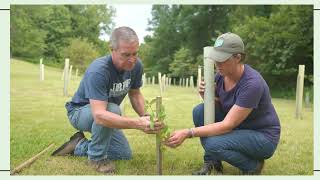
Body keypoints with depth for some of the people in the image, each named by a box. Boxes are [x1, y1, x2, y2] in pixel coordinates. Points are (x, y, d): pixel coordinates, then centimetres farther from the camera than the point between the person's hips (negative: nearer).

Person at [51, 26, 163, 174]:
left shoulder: (136, 65, -17)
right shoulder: (98, 71, -37)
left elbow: (135, 94, -1)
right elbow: (99, 115, -47)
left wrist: (145, 116, -22)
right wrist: (138, 124, -57)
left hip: (102, 117, 7)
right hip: (80, 112, -6)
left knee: (125, 155, 6)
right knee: (112, 109, -37)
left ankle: (79, 146, 19)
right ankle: (96, 156, -13)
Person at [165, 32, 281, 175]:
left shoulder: (252, 83, -31)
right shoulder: (221, 75, -8)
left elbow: (227, 125, -31)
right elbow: (217, 107, 6)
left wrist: (188, 133, -35)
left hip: (263, 137, -7)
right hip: (239, 127, 7)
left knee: (213, 144, -29)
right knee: (200, 111, -11)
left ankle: (253, 166, -1)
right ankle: (211, 162, 3)